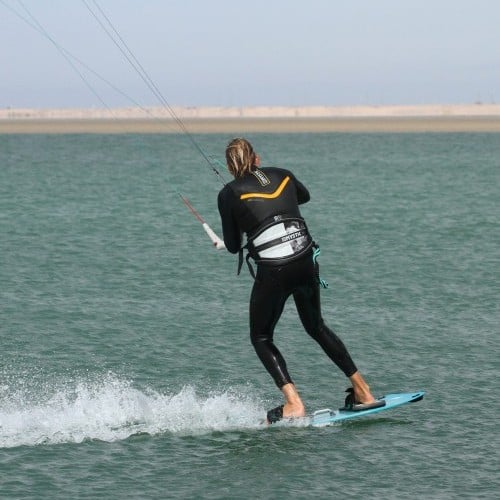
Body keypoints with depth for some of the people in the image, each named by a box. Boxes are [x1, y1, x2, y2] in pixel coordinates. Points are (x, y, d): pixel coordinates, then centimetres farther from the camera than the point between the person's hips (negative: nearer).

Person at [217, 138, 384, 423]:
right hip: (305, 263, 5)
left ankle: (294, 404, -3)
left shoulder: (229, 194, 0)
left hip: (272, 271, -4)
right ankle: (363, 391, 25)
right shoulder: (282, 175, 12)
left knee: (261, 339, 15)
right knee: (317, 328, 26)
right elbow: (304, 196, 36)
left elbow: (233, 247, 8)